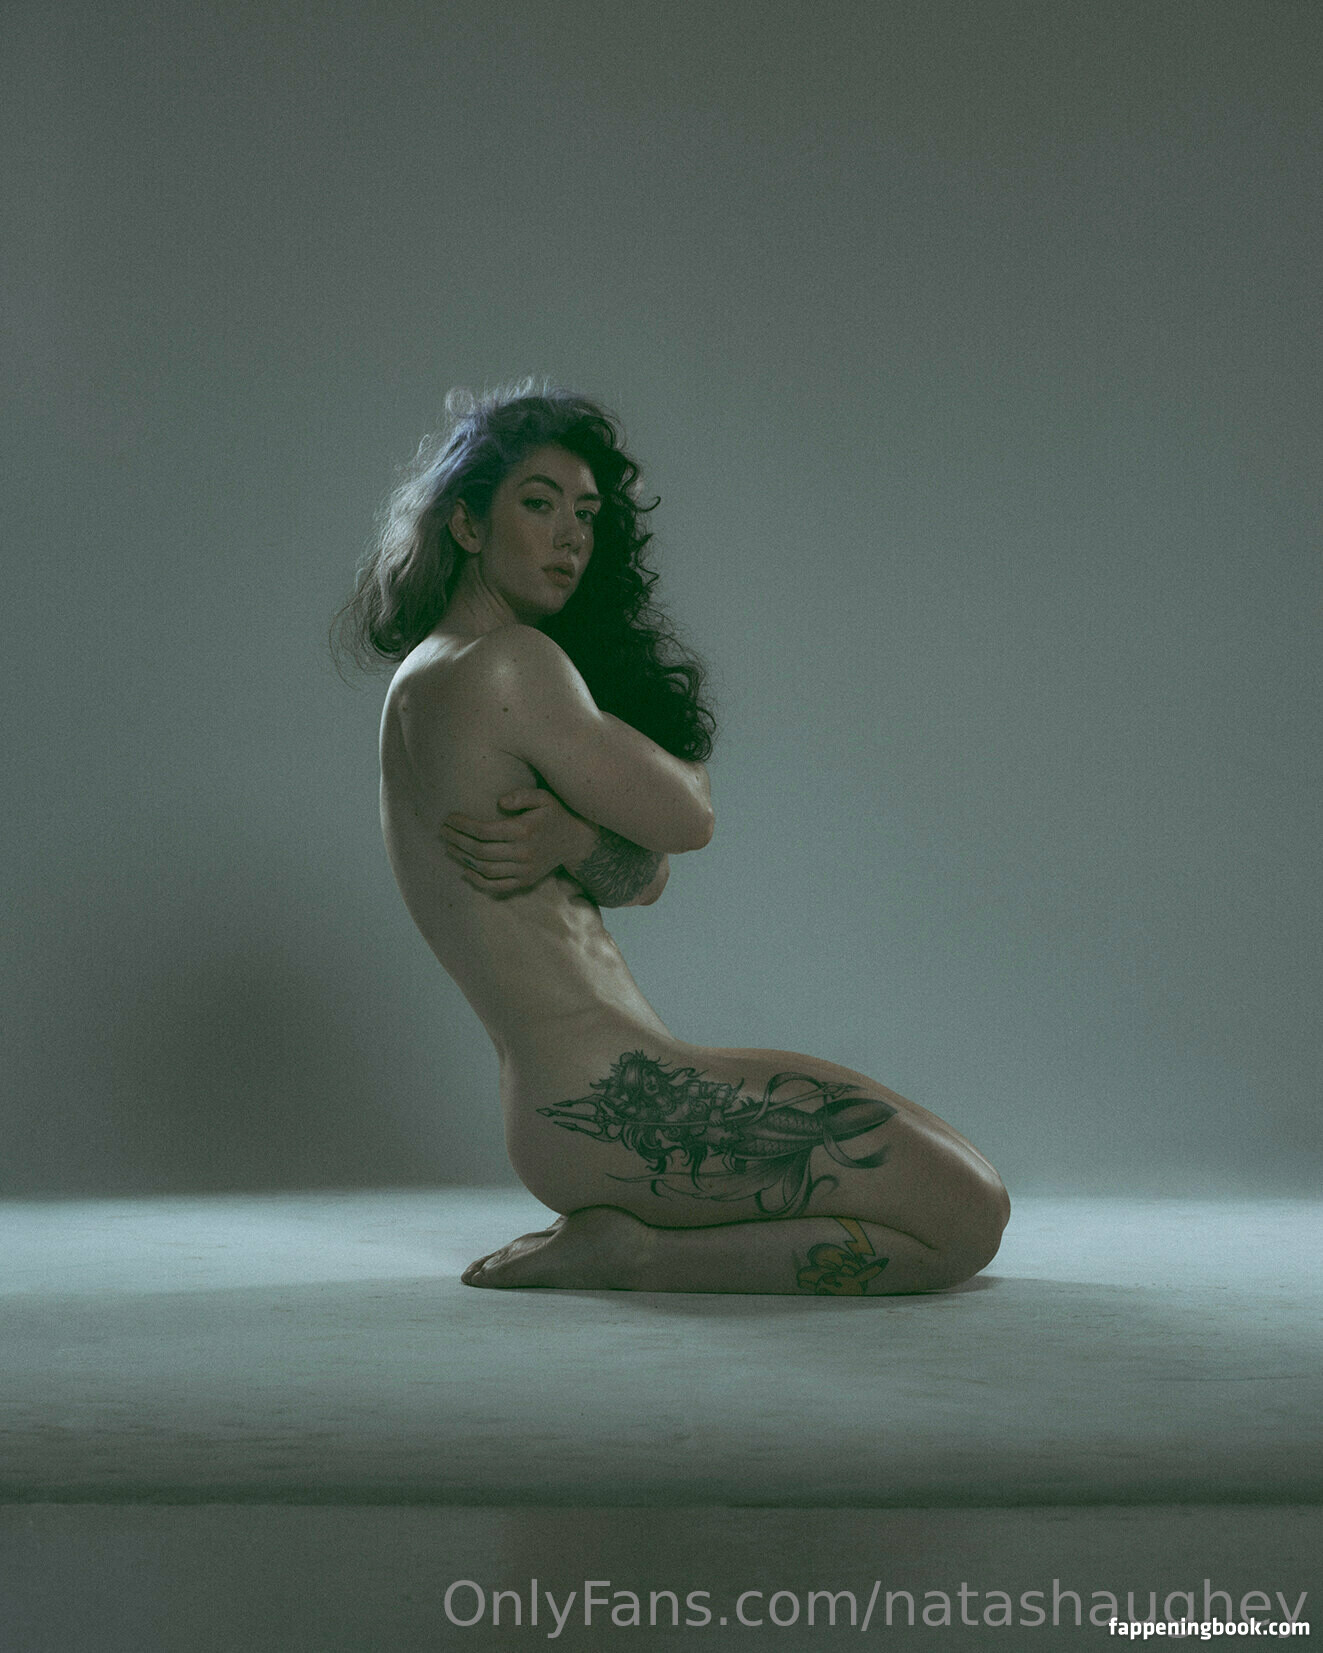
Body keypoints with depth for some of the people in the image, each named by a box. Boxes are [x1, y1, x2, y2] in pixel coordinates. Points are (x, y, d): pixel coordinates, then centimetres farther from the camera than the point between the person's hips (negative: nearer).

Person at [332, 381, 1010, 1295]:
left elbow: (646, 876, 13)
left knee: (961, 1177, 14)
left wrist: (573, 841, -10)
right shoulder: (510, 664, -13)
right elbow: (687, 818, -8)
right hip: (610, 1106, -10)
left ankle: (620, 1235, 9)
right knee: (967, 1215, -10)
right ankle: (624, 1256, -8)